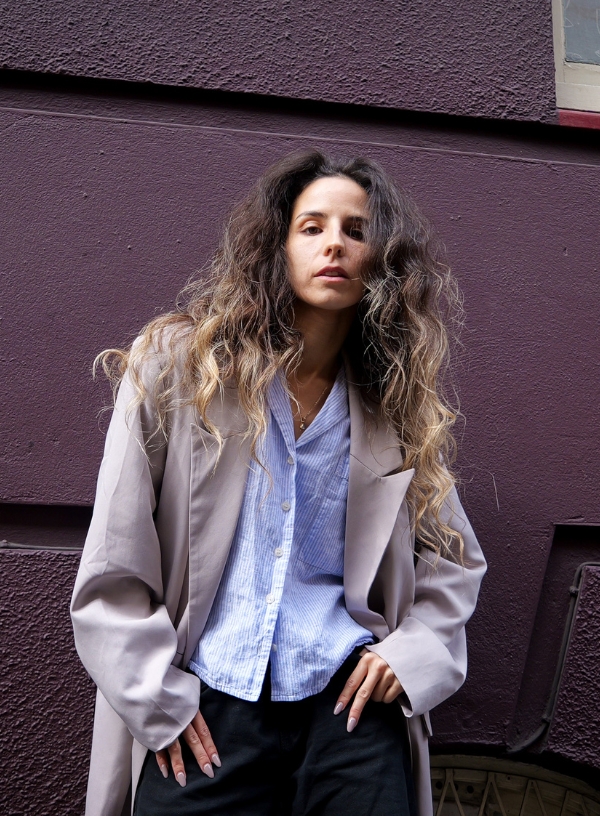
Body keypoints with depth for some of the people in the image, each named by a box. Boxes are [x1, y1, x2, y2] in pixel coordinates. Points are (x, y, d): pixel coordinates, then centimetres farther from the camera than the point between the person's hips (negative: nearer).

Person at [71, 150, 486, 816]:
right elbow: (111, 568, -3)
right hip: (201, 712, -1)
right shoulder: (178, 365, -2)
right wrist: (158, 696, -7)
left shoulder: (399, 405, 5)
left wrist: (412, 649, -1)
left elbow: (454, 560, 15)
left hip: (350, 700, 2)